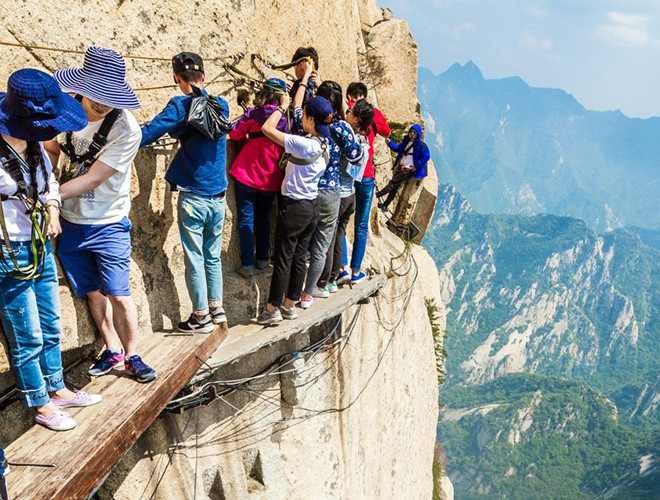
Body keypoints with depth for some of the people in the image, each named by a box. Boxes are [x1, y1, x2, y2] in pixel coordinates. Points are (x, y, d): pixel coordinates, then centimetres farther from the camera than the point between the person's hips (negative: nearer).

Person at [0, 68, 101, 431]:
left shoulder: (34, 146, 1)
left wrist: (52, 210, 0)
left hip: (42, 250, 8)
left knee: (50, 329, 20)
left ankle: (57, 390, 39)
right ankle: (40, 405, 27)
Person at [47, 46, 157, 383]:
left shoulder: (126, 129, -20)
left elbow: (93, 179, -22)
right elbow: (51, 151, 12)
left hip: (108, 225, -4)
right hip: (69, 222, 5)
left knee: (118, 294, -1)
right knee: (92, 291, 15)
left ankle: (132, 355, 20)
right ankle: (112, 350, 32)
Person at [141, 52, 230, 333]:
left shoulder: (180, 106, -11)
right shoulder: (221, 105, 6)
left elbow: (146, 135, -20)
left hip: (193, 197, -5)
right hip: (218, 196, 5)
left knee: (195, 259, 6)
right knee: (213, 256, 18)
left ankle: (202, 316, 15)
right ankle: (216, 308, 28)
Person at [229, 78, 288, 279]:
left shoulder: (254, 114, -9)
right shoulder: (287, 119, -4)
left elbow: (235, 134, -3)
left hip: (247, 175, -2)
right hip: (271, 179, 3)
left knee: (246, 220, 4)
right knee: (263, 219, 19)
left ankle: (247, 265, 3)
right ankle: (263, 259, 26)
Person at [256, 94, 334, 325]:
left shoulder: (304, 144, -21)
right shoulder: (323, 142, 3)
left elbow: (267, 129, -19)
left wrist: (282, 106, -7)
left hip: (294, 207, -8)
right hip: (311, 208, 8)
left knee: (283, 259, 1)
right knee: (298, 258, 15)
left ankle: (272, 310, 10)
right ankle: (289, 305, 26)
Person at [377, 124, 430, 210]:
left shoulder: (421, 145, -8)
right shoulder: (406, 141, 15)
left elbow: (426, 156, -15)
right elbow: (397, 148, 28)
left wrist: (416, 166, -16)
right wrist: (389, 143, 14)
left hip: (408, 170, -7)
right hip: (400, 167, 7)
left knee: (393, 183, -15)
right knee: (394, 187, 7)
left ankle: (376, 195, -17)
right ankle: (385, 205, 9)